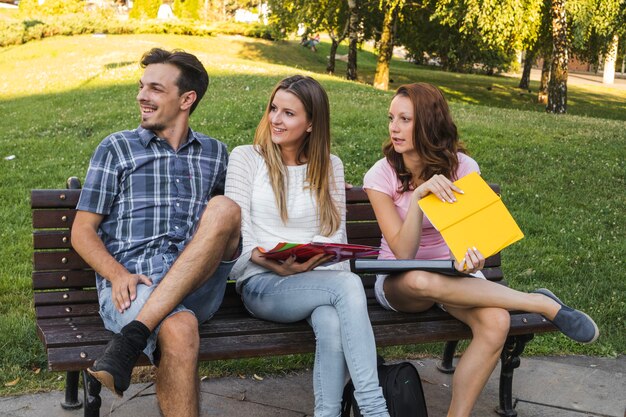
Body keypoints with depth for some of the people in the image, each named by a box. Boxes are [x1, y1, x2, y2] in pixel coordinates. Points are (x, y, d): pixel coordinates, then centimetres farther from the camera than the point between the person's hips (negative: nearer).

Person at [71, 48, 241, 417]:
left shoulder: (215, 153, 21)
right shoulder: (116, 149, 13)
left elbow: (229, 223, 30)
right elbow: (82, 231, 9)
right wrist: (117, 275, -10)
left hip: (197, 286, 3)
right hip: (132, 286, -2)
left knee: (225, 208, -28)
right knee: (179, 330, -37)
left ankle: (127, 342, -33)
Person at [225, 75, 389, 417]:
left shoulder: (330, 166, 15)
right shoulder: (245, 158, 6)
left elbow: (337, 235, 11)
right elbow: (239, 238, -1)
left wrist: (310, 262, -12)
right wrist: (279, 266, -19)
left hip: (319, 280, 3)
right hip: (263, 283, -3)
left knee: (332, 325, -35)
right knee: (349, 285, -33)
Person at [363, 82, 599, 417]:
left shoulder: (463, 167, -7)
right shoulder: (381, 176, -12)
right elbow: (403, 254, -19)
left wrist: (472, 256, -27)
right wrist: (418, 196, -33)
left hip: (453, 274, 2)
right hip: (399, 282, -1)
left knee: (496, 322, -32)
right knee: (420, 281, -40)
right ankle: (542, 304, -23)